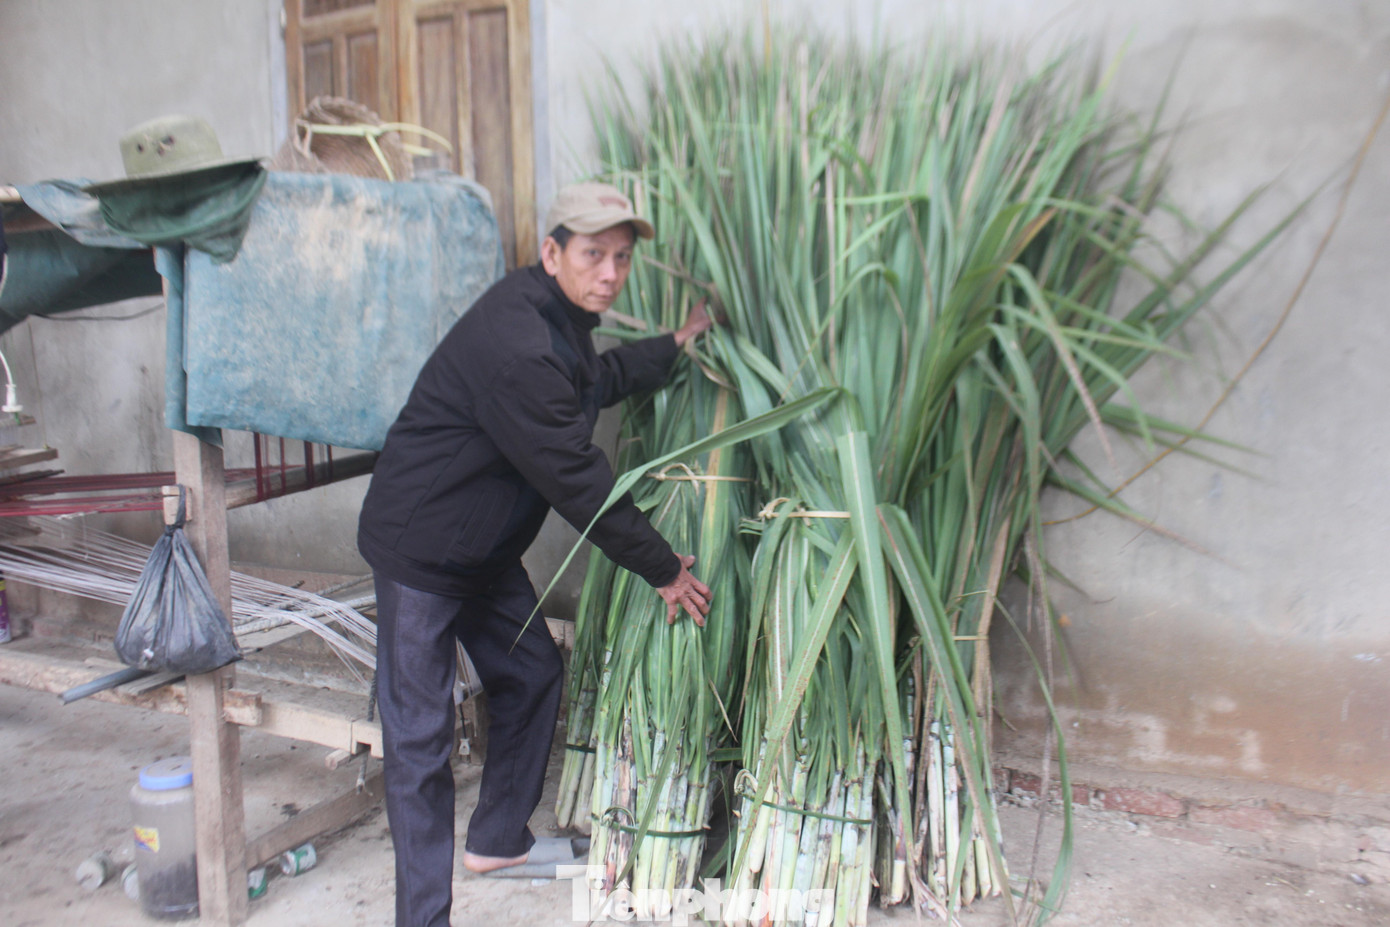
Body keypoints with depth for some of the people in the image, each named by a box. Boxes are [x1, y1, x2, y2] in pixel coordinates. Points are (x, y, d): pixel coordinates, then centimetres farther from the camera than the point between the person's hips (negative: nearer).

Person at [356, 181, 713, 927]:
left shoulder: (559, 317, 3)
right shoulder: (514, 344, -29)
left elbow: (594, 380, 26)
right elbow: (576, 480, -26)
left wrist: (673, 346, 28)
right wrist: (662, 569, -16)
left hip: (487, 546, 10)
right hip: (420, 548, -10)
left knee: (532, 674, 18)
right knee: (420, 739, -5)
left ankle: (497, 840, 37)